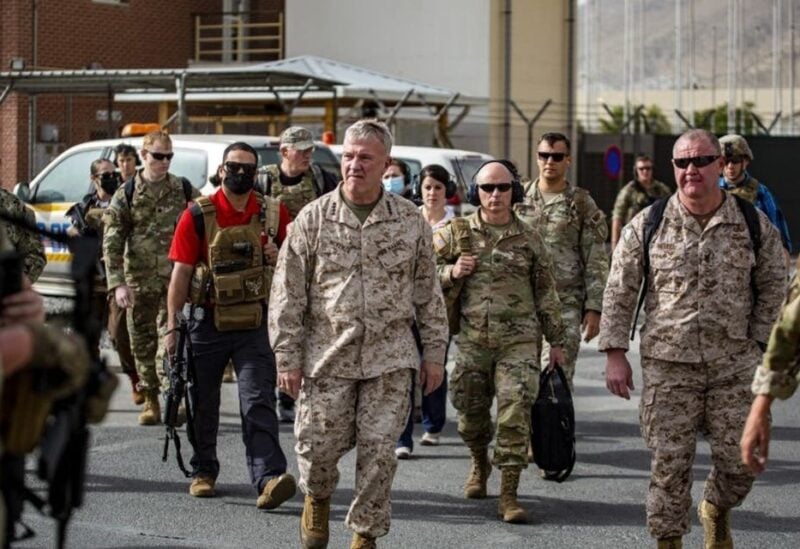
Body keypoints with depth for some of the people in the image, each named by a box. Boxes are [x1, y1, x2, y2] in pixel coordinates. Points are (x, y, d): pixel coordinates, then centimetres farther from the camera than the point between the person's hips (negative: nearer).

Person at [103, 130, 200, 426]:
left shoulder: (184, 190, 6)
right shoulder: (126, 194, 2)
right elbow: (112, 243, -2)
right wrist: (117, 283, -11)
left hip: (175, 279, -1)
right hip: (140, 281, 1)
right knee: (142, 343, 7)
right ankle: (150, 400, 17)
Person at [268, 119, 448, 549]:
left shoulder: (411, 221, 4)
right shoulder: (313, 219, 0)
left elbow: (428, 294, 9)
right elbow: (287, 295, 1)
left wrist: (434, 353, 6)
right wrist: (287, 358, -3)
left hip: (390, 358, 1)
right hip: (326, 357, 0)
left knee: (378, 449, 0)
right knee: (317, 444, 0)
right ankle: (317, 498, 33)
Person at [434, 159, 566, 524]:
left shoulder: (529, 240, 6)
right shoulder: (457, 232, 5)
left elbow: (546, 293, 12)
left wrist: (556, 341, 12)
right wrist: (451, 272, -10)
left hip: (519, 341, -1)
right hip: (471, 340, 1)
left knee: (515, 414, -11)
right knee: (471, 413, 11)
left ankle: (508, 494, -7)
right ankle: (480, 464, 42)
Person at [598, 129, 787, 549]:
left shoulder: (753, 224, 0)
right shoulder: (647, 225, -1)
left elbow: (773, 286, 10)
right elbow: (619, 291, 2)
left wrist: (757, 343, 2)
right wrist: (615, 353, -2)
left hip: (734, 364, 1)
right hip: (668, 364, -1)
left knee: (741, 458, 4)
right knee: (669, 463, 1)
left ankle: (717, 512, 35)